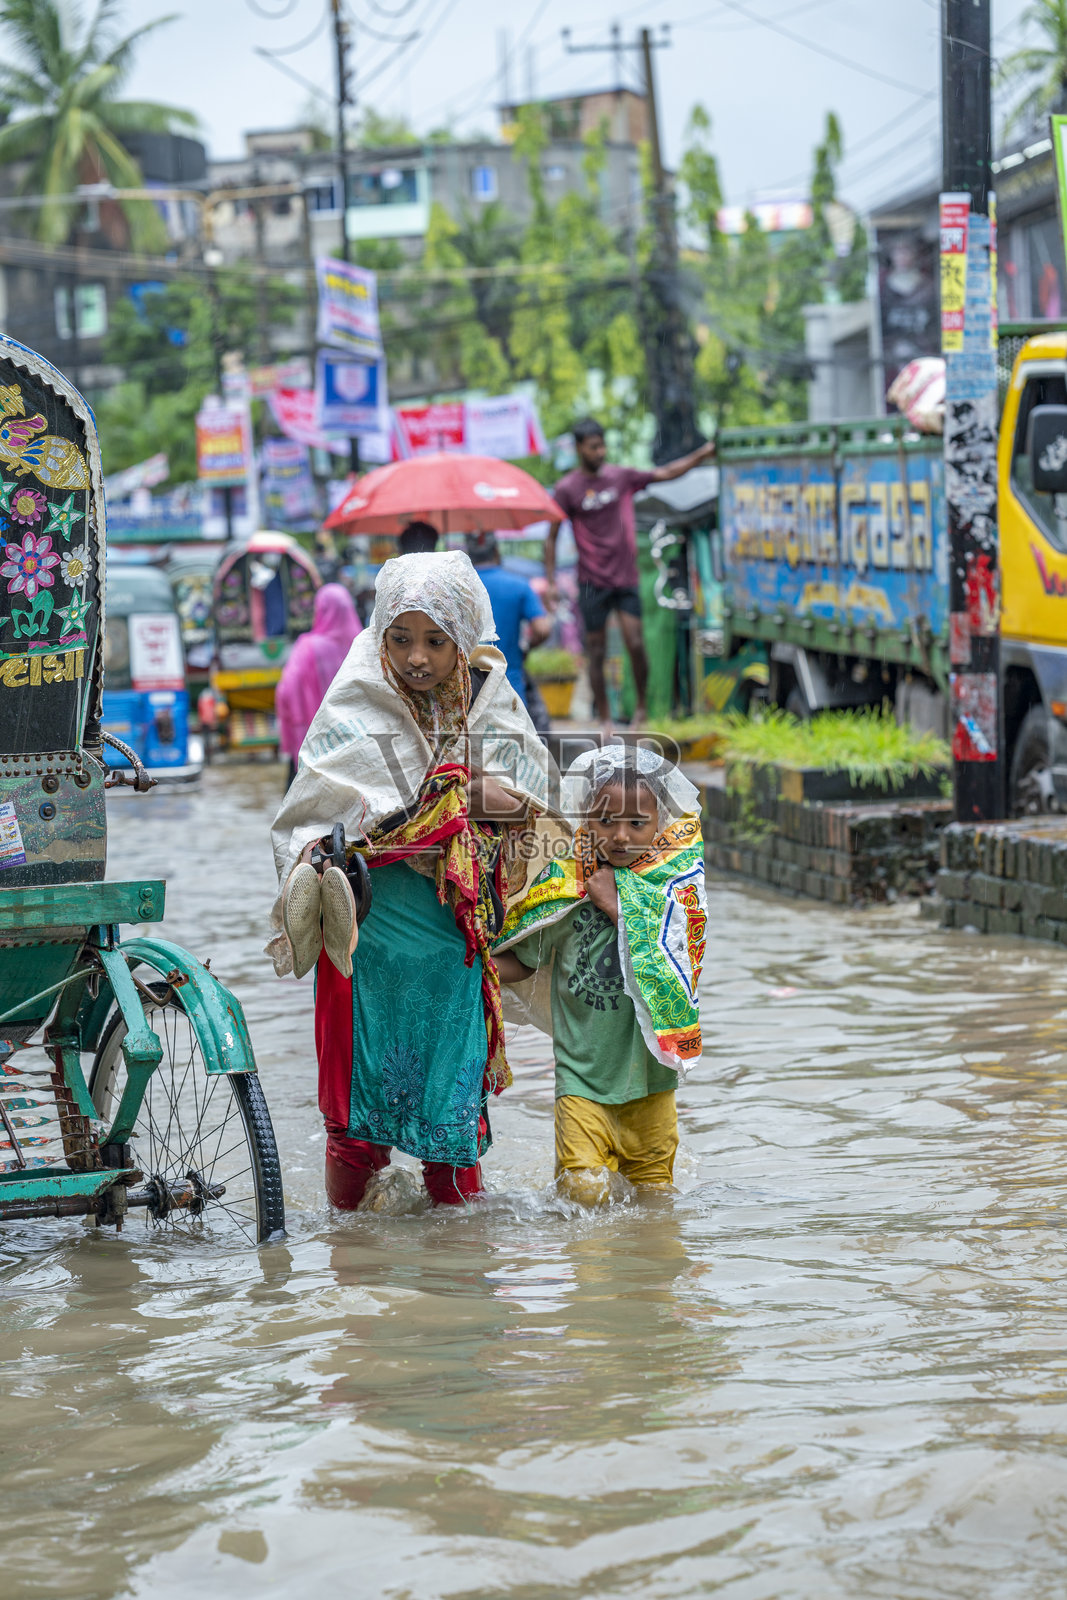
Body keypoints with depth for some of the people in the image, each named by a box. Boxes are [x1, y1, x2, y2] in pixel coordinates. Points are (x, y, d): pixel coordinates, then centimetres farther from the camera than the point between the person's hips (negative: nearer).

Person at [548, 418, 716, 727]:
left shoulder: (622, 477, 6)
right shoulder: (566, 489, -2)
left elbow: (666, 473, 9)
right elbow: (551, 538, 0)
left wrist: (704, 453, 1)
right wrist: (550, 582, -6)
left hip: (626, 579, 2)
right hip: (593, 582, -2)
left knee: (635, 645, -7)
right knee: (596, 652, 2)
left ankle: (641, 706, 12)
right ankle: (604, 719, 10)